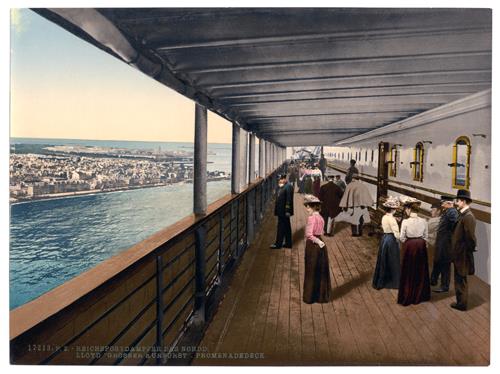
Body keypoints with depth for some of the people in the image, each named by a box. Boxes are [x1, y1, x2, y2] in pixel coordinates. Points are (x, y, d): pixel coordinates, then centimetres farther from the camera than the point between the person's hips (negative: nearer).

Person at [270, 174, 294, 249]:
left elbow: (289, 199, -19)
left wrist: (287, 211, -22)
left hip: (284, 212, -9)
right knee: (286, 227, 14)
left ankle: (278, 244, 3)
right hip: (281, 211, 9)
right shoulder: (281, 187, 13)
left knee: (281, 227, -3)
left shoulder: (288, 187, -15)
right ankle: (288, 243, 22)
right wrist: (276, 210, 16)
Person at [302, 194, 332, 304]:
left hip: (313, 246, -7)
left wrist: (317, 241, -16)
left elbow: (309, 234, -26)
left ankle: (310, 297, 17)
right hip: (320, 246, 7)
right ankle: (322, 296, 25)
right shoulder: (320, 218, 7)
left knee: (311, 272, 5)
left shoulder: (311, 218, -17)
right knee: (321, 272, 14)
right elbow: (320, 232, 11)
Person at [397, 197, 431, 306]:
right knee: (421, 271, 16)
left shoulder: (405, 222, -17)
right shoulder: (423, 221, -5)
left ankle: (407, 297, 17)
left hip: (409, 246, -3)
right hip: (421, 246, 3)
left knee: (408, 271, 8)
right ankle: (420, 295, 28)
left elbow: (402, 238, -10)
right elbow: (426, 237, 2)